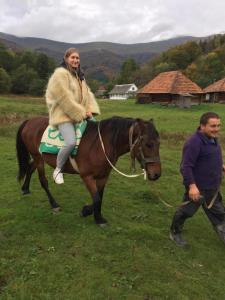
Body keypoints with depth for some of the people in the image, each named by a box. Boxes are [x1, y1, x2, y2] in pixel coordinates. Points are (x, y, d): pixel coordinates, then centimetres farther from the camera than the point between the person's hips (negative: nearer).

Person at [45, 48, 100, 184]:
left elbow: (88, 94, 13)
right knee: (71, 142, -27)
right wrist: (81, 113, -16)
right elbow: (64, 98, -18)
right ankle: (58, 170, -2)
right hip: (63, 115, -9)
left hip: (80, 115, 9)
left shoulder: (80, 75, 18)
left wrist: (90, 110, -5)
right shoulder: (60, 73, -9)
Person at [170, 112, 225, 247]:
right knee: (186, 211, 11)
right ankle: (175, 233, 34)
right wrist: (192, 185, -34)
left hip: (213, 187, 9)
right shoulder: (194, 142, -27)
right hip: (198, 187, -9)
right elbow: (186, 166, -29)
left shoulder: (213, 139, 4)